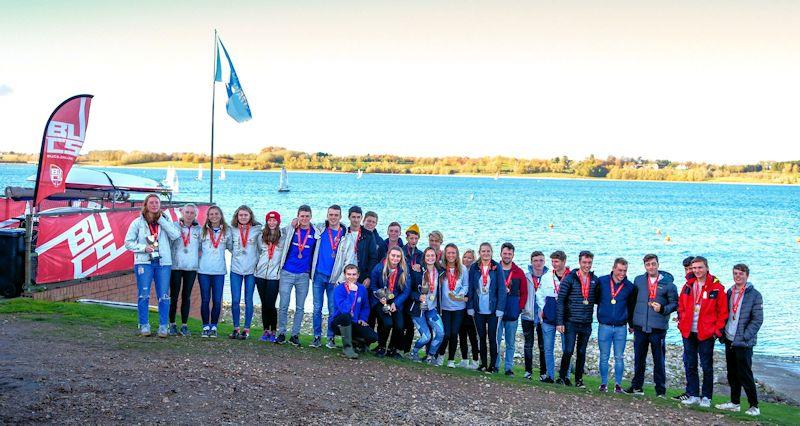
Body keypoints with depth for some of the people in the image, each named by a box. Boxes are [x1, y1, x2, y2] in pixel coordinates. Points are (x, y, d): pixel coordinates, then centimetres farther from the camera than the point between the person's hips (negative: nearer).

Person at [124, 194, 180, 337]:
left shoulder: (165, 220, 9)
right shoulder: (138, 222, 5)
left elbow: (175, 235, -7)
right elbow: (128, 242, 5)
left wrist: (161, 219, -7)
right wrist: (143, 248, -11)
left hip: (163, 262, 1)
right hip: (144, 262, -1)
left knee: (163, 296, 0)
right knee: (144, 296, -1)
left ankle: (163, 326, 7)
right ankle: (144, 325, 10)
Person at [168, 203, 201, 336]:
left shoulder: (199, 229, 7)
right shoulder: (174, 226, -1)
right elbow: (167, 243, -2)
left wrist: (198, 259, 0)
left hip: (191, 267, 2)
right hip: (176, 266, -2)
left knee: (186, 296, 6)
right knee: (174, 296, 1)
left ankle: (184, 325, 10)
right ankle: (172, 324, 9)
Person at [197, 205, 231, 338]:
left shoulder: (226, 231, 6)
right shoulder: (203, 231, 6)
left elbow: (231, 247, 15)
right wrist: (199, 252, 2)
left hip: (219, 271, 0)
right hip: (204, 270, 0)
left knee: (217, 301, -1)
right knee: (205, 300, 3)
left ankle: (214, 327, 9)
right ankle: (206, 327, 11)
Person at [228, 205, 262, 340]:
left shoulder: (257, 229, 0)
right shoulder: (233, 230, 5)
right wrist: (235, 254, 9)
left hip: (251, 269, -1)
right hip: (236, 269, 1)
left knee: (248, 300, 2)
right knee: (235, 300, -1)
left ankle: (247, 329, 8)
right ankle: (236, 328, 11)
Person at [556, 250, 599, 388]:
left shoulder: (595, 280, 7)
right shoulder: (570, 279, -5)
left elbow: (597, 299, 18)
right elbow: (560, 301, -6)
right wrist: (559, 322, -10)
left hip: (587, 323, 4)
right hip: (571, 322, -4)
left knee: (582, 352, 9)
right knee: (569, 350, -6)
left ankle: (579, 379, 17)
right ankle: (562, 377, 10)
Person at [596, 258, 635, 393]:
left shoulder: (629, 286, 1)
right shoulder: (602, 281, -3)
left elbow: (631, 306, 12)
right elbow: (596, 298, 12)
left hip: (621, 327, 0)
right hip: (604, 326, 0)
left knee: (619, 358, 4)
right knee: (604, 357, 6)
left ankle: (618, 384, 14)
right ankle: (603, 383, 16)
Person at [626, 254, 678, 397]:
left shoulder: (667, 283, -2)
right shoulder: (638, 281, 7)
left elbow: (674, 303, 1)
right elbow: (632, 301, 14)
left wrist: (663, 309, -17)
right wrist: (631, 322, 13)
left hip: (658, 328, -3)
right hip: (640, 327, 3)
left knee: (659, 360, 2)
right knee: (639, 359, 12)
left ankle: (660, 390, 10)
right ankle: (636, 386, 23)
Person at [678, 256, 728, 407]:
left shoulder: (716, 287, -7)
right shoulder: (688, 286, 6)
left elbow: (723, 311, -4)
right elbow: (681, 306, 16)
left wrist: (718, 330, -8)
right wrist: (681, 323, 7)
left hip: (706, 333, -4)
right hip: (688, 332, 5)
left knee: (706, 366, 3)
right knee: (690, 365, 9)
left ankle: (706, 397, 12)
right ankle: (693, 395, 18)